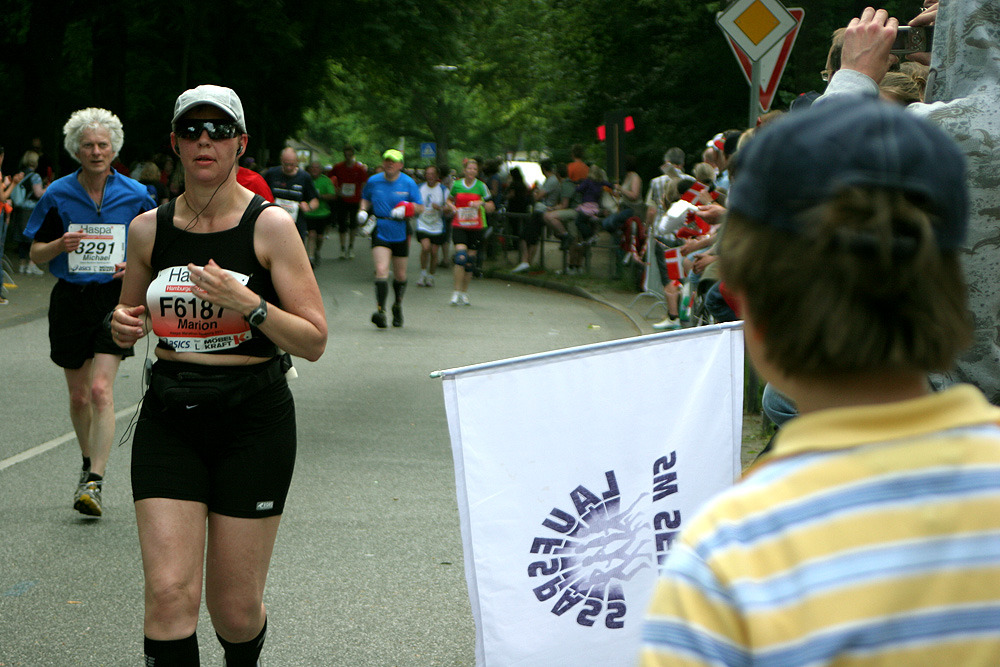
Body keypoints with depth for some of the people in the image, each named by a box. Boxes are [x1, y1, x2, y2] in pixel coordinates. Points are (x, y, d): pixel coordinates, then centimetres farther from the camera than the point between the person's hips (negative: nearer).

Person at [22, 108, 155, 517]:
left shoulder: (134, 195, -2)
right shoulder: (58, 195, -1)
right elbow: (36, 253, 5)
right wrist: (59, 245, -17)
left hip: (115, 298, -2)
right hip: (70, 299, 2)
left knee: (100, 390, -16)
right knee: (78, 396, 11)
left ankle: (95, 483, -17)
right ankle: (88, 463, 36)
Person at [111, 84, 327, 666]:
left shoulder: (270, 225, -6)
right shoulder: (149, 229, 4)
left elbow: (314, 342, -7)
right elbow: (131, 314, 20)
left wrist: (248, 303, -22)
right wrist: (124, 327, -3)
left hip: (253, 420, -2)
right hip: (169, 416, 2)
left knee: (235, 608, 5)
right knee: (169, 594, -13)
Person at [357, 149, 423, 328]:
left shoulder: (408, 183, -1)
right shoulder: (373, 181, 4)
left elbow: (420, 208, 2)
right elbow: (365, 198, 22)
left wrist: (407, 209, -18)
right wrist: (363, 210, 2)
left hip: (400, 234, 1)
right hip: (380, 232, -1)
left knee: (400, 275, 11)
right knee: (381, 270, -20)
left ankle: (398, 306, 37)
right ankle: (380, 309, -25)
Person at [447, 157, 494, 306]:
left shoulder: (481, 186, 0)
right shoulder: (456, 185, 2)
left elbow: (491, 208, 2)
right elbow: (449, 200, 20)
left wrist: (481, 203, -17)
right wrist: (451, 206, -2)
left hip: (476, 227, 1)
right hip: (459, 226, -1)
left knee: (470, 260, 4)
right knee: (460, 257, -18)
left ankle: (464, 293, 18)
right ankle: (456, 292, -12)